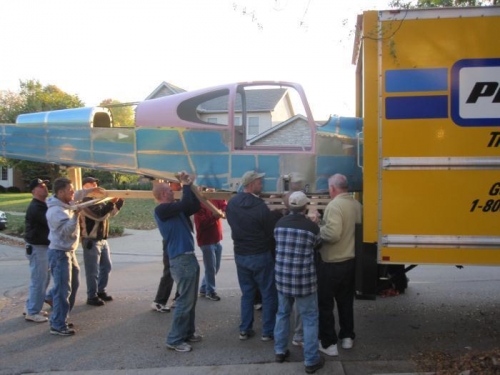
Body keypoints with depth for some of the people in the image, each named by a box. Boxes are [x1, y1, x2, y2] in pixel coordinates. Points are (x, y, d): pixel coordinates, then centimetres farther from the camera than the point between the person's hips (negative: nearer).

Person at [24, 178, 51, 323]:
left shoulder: (42, 205, 15)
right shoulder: (36, 207, -20)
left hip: (43, 247, 10)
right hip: (37, 248, -10)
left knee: (43, 279, 17)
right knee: (38, 280, -4)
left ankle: (30, 307, 28)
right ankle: (32, 312, 6)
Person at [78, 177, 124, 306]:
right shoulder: (84, 202, -13)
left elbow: (111, 213, 17)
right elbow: (99, 215, -25)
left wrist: (120, 201, 4)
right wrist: (111, 202, -25)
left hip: (102, 239, 9)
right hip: (91, 241, -9)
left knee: (106, 267, 16)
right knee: (93, 271, -1)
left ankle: (101, 291, 28)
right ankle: (92, 296, 8)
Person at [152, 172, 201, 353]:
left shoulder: (174, 210, 14)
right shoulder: (161, 209, -13)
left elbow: (195, 206, 16)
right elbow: (186, 203, -23)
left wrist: (189, 186, 9)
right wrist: (186, 184, -8)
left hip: (189, 257, 10)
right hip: (181, 260, -10)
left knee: (190, 299, 17)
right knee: (185, 300, -5)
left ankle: (187, 332, 28)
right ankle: (174, 339, 4)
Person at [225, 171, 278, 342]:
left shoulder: (231, 204, -1)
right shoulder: (260, 206, -21)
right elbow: (272, 232, -13)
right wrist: (274, 252, 3)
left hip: (240, 254, 6)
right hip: (260, 255, -6)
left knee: (247, 293, 17)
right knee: (269, 294, 8)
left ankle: (244, 330, 21)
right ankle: (268, 331, 13)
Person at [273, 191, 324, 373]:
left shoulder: (280, 223, -1)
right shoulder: (312, 226, -11)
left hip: (282, 277, 4)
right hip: (304, 279, -4)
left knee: (282, 313, 21)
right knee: (310, 318, 7)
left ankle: (280, 351, 32)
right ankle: (311, 360, 12)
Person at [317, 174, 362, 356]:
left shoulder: (334, 205, -21)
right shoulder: (356, 204, 3)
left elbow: (332, 234, -30)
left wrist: (317, 228, -14)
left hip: (331, 263, -8)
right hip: (349, 260, 8)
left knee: (325, 304, 6)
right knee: (346, 301, 20)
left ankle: (329, 343, 12)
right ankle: (347, 337, 32)